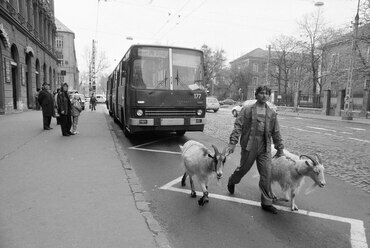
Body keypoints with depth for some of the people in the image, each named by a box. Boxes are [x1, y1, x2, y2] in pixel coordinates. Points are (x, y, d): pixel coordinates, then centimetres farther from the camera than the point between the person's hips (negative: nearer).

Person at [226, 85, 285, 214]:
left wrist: (280, 149, 15)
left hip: (265, 149, 3)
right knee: (243, 169, 13)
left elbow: (276, 133, 13)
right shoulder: (247, 110, -4)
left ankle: (266, 203, 15)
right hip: (249, 147, -3)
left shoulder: (272, 113, 7)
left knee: (266, 175, 1)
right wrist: (232, 143, -16)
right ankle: (231, 182, 45)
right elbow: (238, 127, -9)